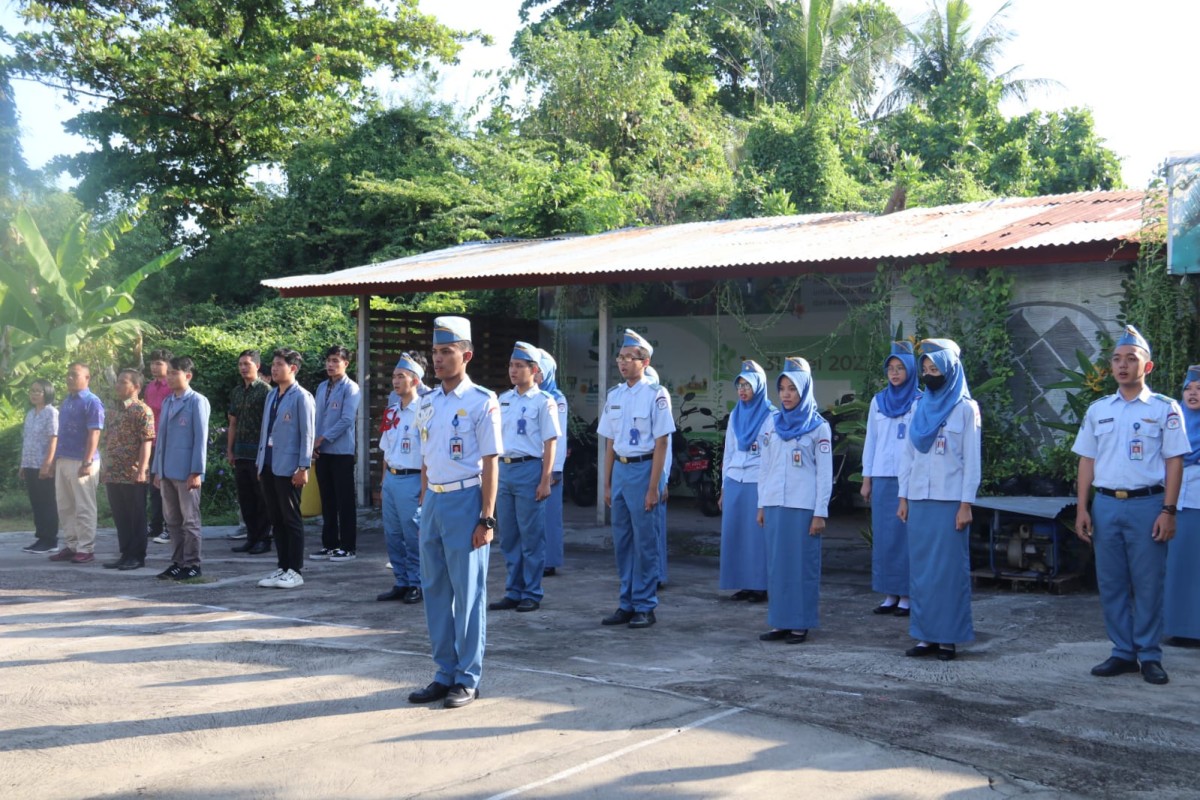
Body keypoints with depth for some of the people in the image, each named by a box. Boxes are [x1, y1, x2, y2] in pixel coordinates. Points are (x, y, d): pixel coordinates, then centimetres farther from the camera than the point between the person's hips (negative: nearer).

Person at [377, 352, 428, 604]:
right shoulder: (391, 412, 11)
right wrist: (384, 482, 16)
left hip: (411, 480, -7)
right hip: (391, 478, 7)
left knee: (413, 536, 0)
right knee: (392, 534, 11)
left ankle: (416, 584, 11)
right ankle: (401, 583, 21)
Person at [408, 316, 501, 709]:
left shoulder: (482, 402, -8)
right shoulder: (427, 403, 12)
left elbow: (490, 463, -9)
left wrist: (486, 519, -13)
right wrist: (426, 505, 14)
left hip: (465, 500, -7)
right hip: (433, 500, 7)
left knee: (468, 592, 0)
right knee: (434, 590, 10)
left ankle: (468, 679, 9)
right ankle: (445, 673, 21)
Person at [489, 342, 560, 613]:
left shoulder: (543, 402, -5)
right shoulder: (503, 400, 13)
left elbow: (550, 443, -8)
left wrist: (545, 481, -13)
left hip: (529, 469, -6)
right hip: (504, 469, 6)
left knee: (531, 537, 0)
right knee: (508, 537, 10)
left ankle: (532, 594, 10)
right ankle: (513, 592, 19)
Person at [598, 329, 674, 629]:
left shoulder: (655, 395, -8)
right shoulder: (614, 395, 10)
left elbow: (661, 444, -10)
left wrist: (653, 488, -13)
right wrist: (607, 484, 12)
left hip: (643, 469, -6)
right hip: (619, 469, 6)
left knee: (644, 542, 0)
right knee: (621, 541, 11)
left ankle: (645, 607, 10)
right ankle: (627, 604, 21)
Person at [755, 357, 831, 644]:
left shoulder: (818, 426, -2)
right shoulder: (771, 422, 10)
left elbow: (825, 472, -3)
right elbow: (764, 466, 13)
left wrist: (820, 513, -8)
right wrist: (761, 505, 10)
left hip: (804, 506, -4)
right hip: (774, 504, 4)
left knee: (803, 564, -1)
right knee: (776, 564, 6)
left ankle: (801, 624, 6)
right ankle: (780, 622, 13)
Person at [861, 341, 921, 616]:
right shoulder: (878, 401, 11)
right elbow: (870, 441, 13)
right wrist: (866, 479, 10)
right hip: (882, 478, 4)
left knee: (905, 535, -3)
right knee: (883, 535, 4)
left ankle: (906, 595, 4)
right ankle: (889, 594, 11)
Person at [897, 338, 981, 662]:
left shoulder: (966, 408, -2)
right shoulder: (919, 407, 12)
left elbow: (972, 460, -4)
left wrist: (966, 504, -10)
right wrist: (902, 497, 9)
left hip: (949, 501, -5)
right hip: (918, 500, 5)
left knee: (949, 568, -2)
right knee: (920, 568, 5)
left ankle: (949, 637, 5)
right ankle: (925, 635, 11)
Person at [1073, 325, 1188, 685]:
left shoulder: (1165, 409, 1)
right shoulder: (1098, 410, 11)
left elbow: (1174, 462, -1)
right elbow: (1087, 461, 13)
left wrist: (1168, 511, -8)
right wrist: (1082, 509, 6)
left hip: (1147, 505, -4)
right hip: (1106, 505, 4)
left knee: (1148, 584, 0)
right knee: (1111, 584, 7)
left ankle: (1150, 657, 10)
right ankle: (1123, 653, 17)